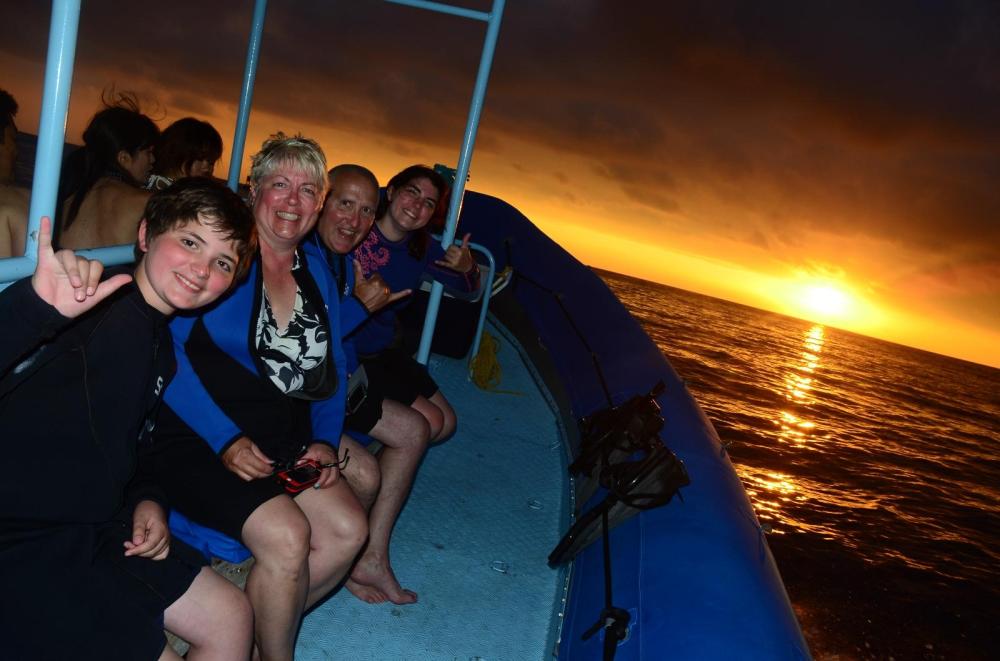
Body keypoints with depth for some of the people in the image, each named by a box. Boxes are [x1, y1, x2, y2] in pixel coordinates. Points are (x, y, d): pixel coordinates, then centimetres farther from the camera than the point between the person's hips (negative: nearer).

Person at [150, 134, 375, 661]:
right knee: (286, 536, -23)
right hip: (195, 439, -7)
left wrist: (325, 440, -1)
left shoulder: (316, 269, 9)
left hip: (278, 439, 7)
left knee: (347, 530, -7)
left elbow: (330, 367, 13)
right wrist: (225, 440, -22)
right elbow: (164, 349, -19)